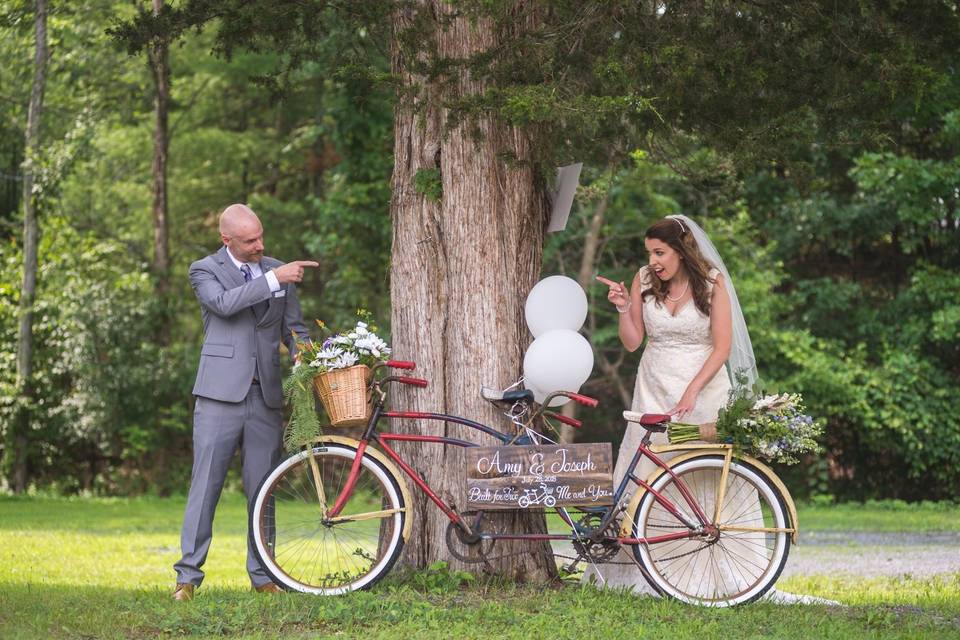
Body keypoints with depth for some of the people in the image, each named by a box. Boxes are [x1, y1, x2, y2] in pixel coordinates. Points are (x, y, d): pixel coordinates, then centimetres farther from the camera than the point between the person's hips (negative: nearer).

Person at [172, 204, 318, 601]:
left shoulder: (277, 271, 13)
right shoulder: (204, 270, 3)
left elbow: (294, 329, 15)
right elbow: (224, 303, -18)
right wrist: (273, 279, -21)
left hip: (266, 396, 3)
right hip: (221, 393, -3)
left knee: (262, 489, 6)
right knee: (205, 485, -4)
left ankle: (262, 575, 13)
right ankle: (188, 576, -1)